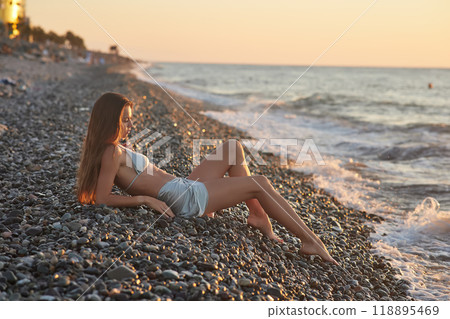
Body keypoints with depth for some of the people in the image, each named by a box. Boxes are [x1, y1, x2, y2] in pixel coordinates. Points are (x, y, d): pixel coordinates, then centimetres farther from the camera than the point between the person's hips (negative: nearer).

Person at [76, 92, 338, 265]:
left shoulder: (116, 149, 13)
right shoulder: (112, 153, -15)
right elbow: (102, 199, -22)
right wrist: (145, 199, -22)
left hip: (185, 188, 11)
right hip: (186, 200, -11)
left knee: (233, 148, 13)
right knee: (259, 183, -10)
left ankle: (258, 215, 10)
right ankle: (311, 240, -2)